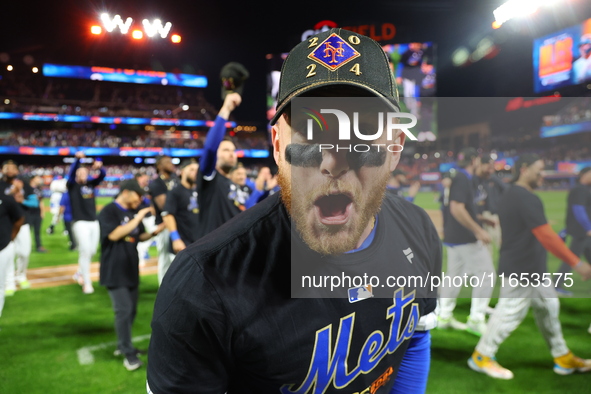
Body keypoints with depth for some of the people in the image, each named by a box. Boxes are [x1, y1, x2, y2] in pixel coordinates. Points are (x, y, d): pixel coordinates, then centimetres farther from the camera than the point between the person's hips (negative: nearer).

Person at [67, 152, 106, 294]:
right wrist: (77, 159, -36)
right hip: (80, 222, -5)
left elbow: (103, 175, -1)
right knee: (85, 251, -12)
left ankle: (79, 274, 32)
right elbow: (71, 173, -18)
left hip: (94, 222, 5)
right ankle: (87, 283, -6)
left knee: (92, 251, 11)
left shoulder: (91, 183, 13)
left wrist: (99, 167, -25)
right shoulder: (72, 185, 1)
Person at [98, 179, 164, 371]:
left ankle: (122, 345, 31)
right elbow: (114, 234, -25)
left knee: (131, 310, 14)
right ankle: (128, 353, 6)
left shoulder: (134, 213, 9)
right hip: (115, 271, -7)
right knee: (123, 311, -7)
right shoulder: (108, 211, -12)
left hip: (132, 270, 7)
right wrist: (137, 218, -23)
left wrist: (154, 232, -2)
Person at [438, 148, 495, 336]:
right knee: (486, 274, -3)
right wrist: (478, 230, -24)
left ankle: (444, 316, 21)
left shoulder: (459, 178, 15)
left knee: (454, 276, 15)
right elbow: (457, 208, -26)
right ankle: (476, 319, 0)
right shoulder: (463, 179, -15)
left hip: (453, 236, 10)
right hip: (466, 237, -10)